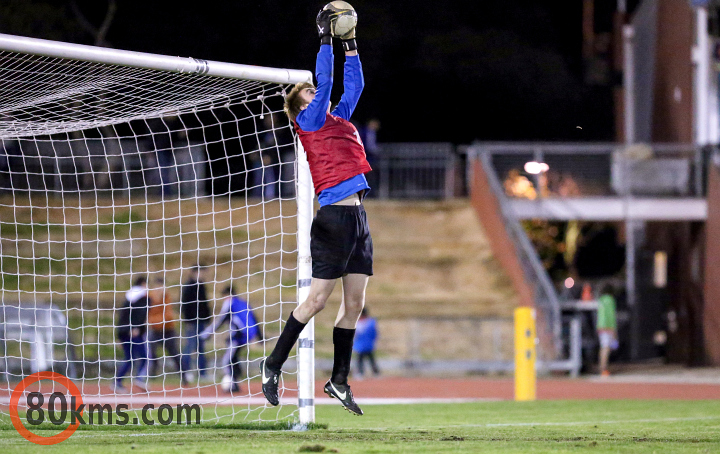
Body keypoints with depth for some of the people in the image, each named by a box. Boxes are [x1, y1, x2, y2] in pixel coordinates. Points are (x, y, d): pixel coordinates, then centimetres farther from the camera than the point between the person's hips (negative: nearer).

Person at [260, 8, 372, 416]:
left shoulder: (338, 119, 19)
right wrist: (326, 38, -8)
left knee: (355, 302, 6)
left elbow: (354, 84, 25)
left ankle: (340, 380, 12)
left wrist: (351, 44, 18)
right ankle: (274, 365, 5)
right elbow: (325, 81, -11)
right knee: (317, 299, -6)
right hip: (334, 217, -8)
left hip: (358, 217, 8)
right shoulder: (310, 121, -1)